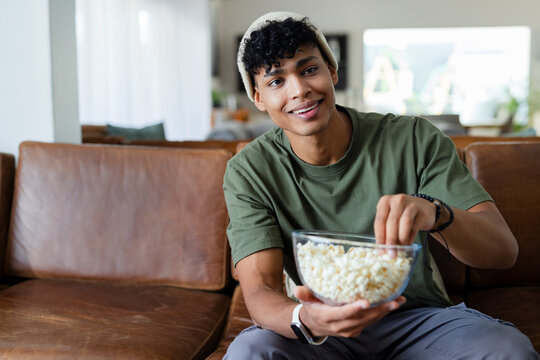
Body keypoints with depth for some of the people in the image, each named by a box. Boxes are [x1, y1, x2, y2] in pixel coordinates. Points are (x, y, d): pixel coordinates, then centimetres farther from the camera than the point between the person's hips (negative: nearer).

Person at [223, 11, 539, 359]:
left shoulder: (414, 139, -8)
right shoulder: (249, 173, -9)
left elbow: (504, 251, -14)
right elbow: (260, 289, -17)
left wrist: (436, 212, -37)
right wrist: (306, 320, -42)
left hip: (418, 318, 1)